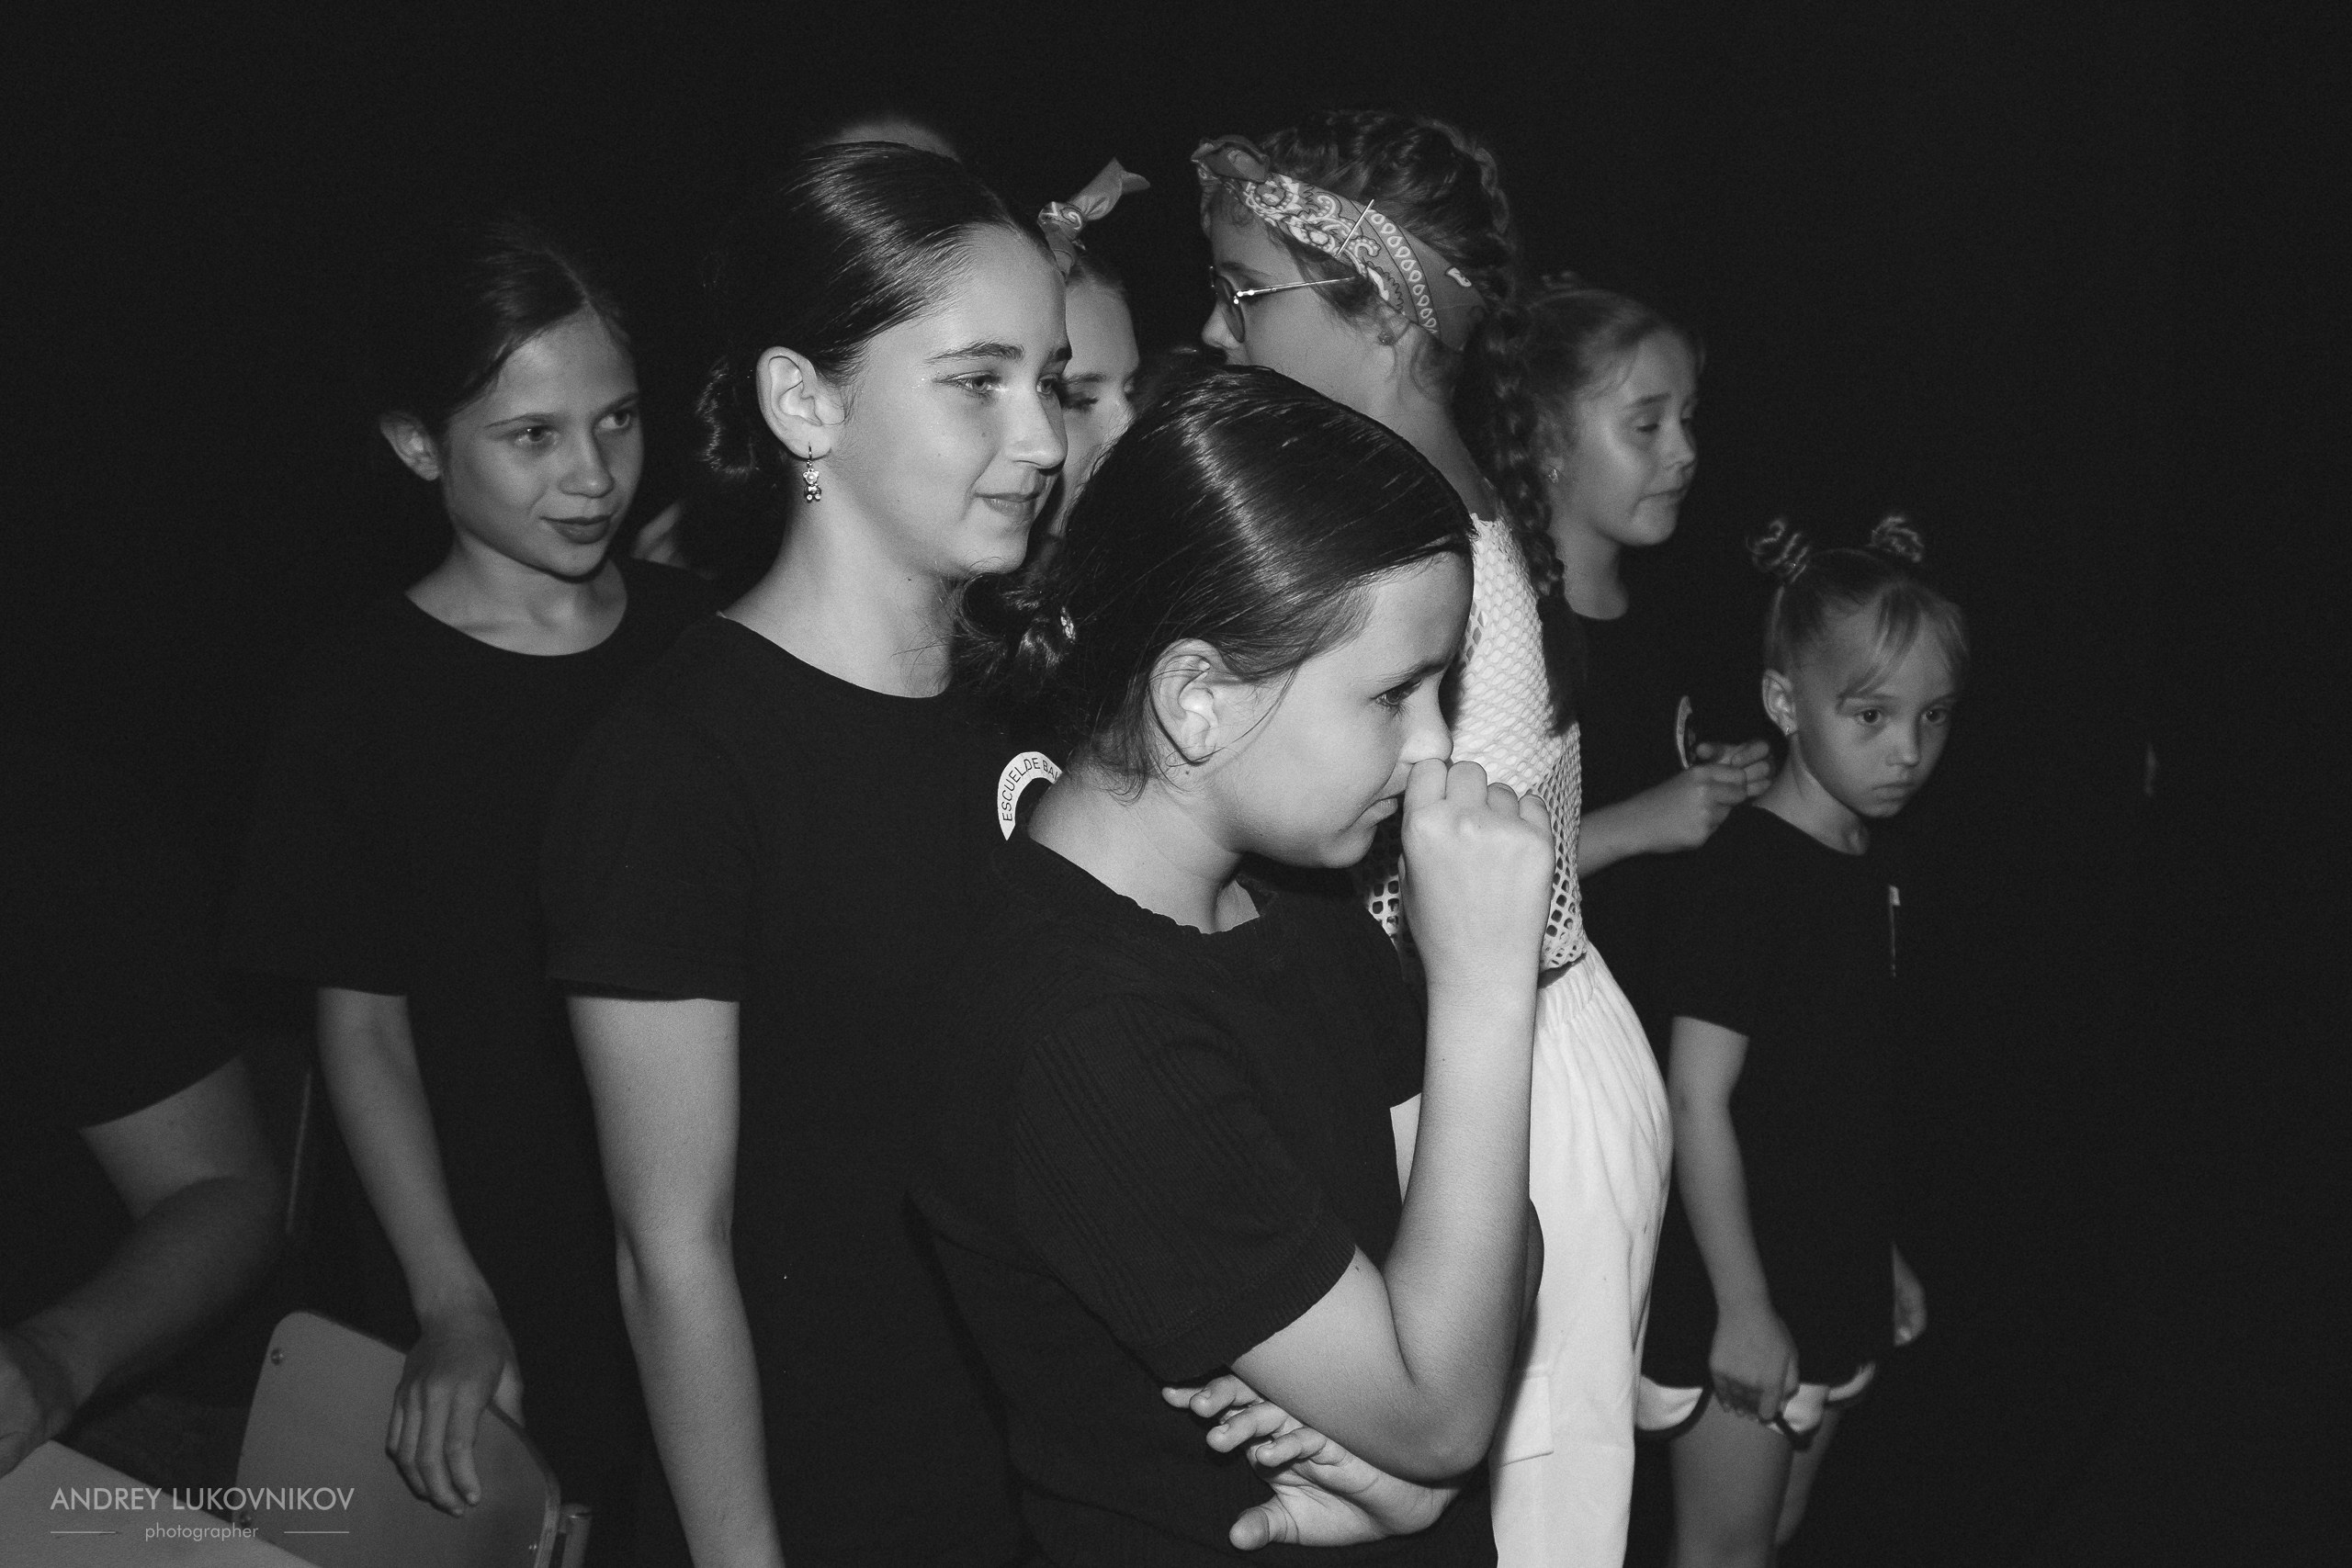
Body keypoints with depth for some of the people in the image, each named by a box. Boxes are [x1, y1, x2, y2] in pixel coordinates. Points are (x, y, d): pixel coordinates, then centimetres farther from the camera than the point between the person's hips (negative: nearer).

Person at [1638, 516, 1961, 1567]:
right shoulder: (1747, 871, -20)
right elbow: (1697, 1101, -22)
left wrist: (1881, 1253, 20)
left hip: (1834, 1279, 8)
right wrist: (1740, 1308, -20)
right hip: (1744, 1299, -8)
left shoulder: (1871, 868, 6)